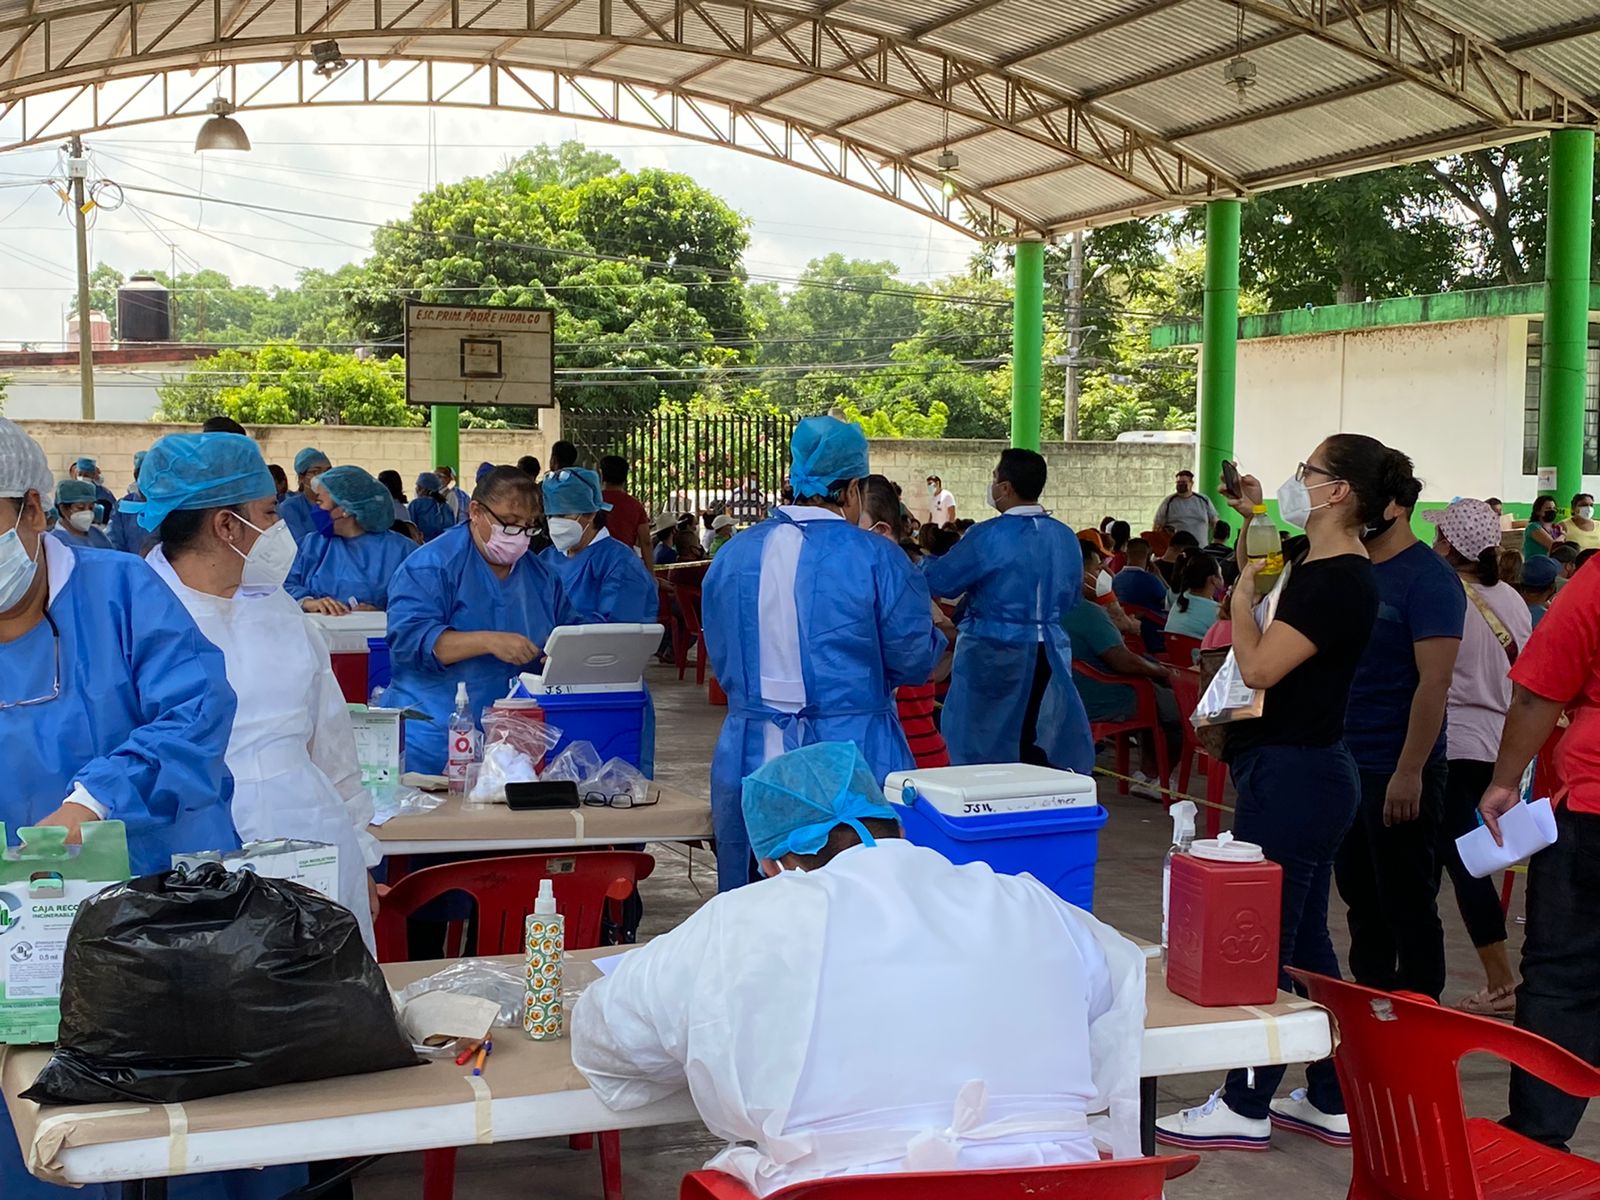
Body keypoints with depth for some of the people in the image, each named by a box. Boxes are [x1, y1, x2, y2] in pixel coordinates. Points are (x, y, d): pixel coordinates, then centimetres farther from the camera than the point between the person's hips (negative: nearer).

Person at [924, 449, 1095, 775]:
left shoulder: (989, 536, -16)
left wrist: (927, 563, 13)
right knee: (1041, 749, 11)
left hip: (994, 655, -5)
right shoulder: (1066, 537, 3)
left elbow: (938, 581, -9)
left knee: (982, 751, 3)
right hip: (1051, 655, 6)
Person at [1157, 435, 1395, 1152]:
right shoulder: (1316, 567, 10)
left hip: (1294, 775, -10)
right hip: (1299, 769, 10)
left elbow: (1259, 666, -22)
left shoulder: (1342, 581, -18)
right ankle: (1331, 1100, 23)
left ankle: (1246, 1108, 8)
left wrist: (1244, 589, -8)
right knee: (1302, 939, 15)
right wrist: (1251, 522, 20)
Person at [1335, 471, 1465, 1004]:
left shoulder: (1428, 577, -13)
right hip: (1345, 765, 8)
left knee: (1407, 904, 2)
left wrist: (1409, 773, -22)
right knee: (1359, 895, 17)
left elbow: (1434, 681, -20)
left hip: (1397, 774, -8)